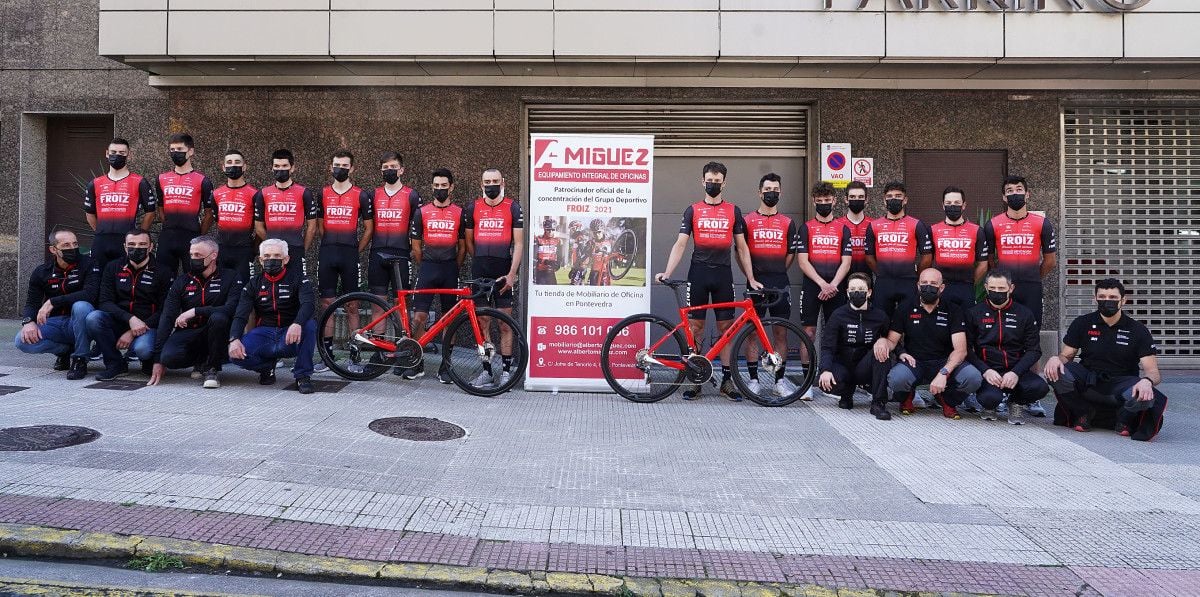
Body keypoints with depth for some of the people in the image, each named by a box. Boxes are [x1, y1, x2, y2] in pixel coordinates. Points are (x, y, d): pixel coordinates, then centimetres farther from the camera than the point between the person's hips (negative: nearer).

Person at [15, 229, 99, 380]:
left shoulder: (87, 265, -7)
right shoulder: (41, 272, 6)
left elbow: (90, 294, -22)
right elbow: (31, 303, 6)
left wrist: (53, 302, -26)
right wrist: (28, 321, -17)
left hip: (79, 322, -3)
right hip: (54, 323, 4)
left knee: (81, 306, -36)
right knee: (22, 341, -23)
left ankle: (80, 359, -19)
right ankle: (66, 350, 7)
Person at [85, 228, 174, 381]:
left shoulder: (162, 273, 0)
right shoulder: (113, 268, 9)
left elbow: (164, 311, -5)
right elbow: (105, 302, -1)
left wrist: (133, 333, -14)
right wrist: (130, 319, -20)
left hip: (147, 326, -4)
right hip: (119, 323, 4)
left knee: (142, 349, -35)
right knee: (93, 317, -27)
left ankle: (150, 362, 5)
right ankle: (116, 364, -8)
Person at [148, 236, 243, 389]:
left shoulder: (231, 277, -3)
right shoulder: (182, 281, 6)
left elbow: (231, 309, -19)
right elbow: (167, 318, 0)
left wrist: (195, 311, -24)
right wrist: (158, 360, -7)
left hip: (215, 335, -2)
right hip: (188, 332, 3)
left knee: (218, 318, -35)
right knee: (169, 357, -28)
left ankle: (212, 369, -14)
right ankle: (201, 361, 8)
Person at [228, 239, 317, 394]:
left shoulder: (297, 278, -1)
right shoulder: (253, 285, 9)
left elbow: (309, 303, -20)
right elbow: (240, 315, -1)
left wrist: (297, 324, -43)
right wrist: (234, 339, -23)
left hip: (290, 335, -2)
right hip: (264, 332, 2)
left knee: (309, 325, -35)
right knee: (236, 354, -27)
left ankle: (303, 376, -20)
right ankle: (267, 367, 6)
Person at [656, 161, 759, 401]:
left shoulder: (733, 211, 10)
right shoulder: (693, 210, 7)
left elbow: (741, 247, 11)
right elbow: (680, 244, 0)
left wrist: (751, 278, 5)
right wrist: (667, 272, -12)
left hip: (723, 274, 1)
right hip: (698, 273, -1)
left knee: (726, 327, 3)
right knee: (695, 326, 1)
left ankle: (727, 379, 12)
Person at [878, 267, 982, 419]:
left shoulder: (952, 310, 1)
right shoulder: (905, 309, 4)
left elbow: (960, 350, -8)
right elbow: (892, 341, 4)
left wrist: (943, 373, -26)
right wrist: (883, 341, -24)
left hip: (944, 362, 1)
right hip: (913, 361, -1)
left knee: (973, 378, -28)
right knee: (896, 379, -35)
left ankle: (947, 399, 7)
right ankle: (906, 396, 6)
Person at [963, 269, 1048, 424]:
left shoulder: (1024, 314, 10)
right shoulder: (974, 313, 6)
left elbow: (1034, 350, 5)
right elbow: (967, 349, 0)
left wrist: (1016, 372, -12)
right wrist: (985, 370, -15)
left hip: (1015, 370, 2)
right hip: (987, 370, -2)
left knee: (1040, 387, -28)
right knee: (990, 398, -33)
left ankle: (1016, 402, 7)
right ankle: (990, 405, 8)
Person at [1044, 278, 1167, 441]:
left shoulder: (1137, 330, -2)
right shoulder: (1082, 323, 2)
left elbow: (1153, 372, -7)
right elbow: (1066, 355, 5)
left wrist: (1147, 381, -33)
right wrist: (1055, 358, -22)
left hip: (1120, 383, -1)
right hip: (1087, 381, 1)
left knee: (1144, 396, -37)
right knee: (1055, 371, -30)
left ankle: (1124, 418, 3)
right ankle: (1084, 413, -2)